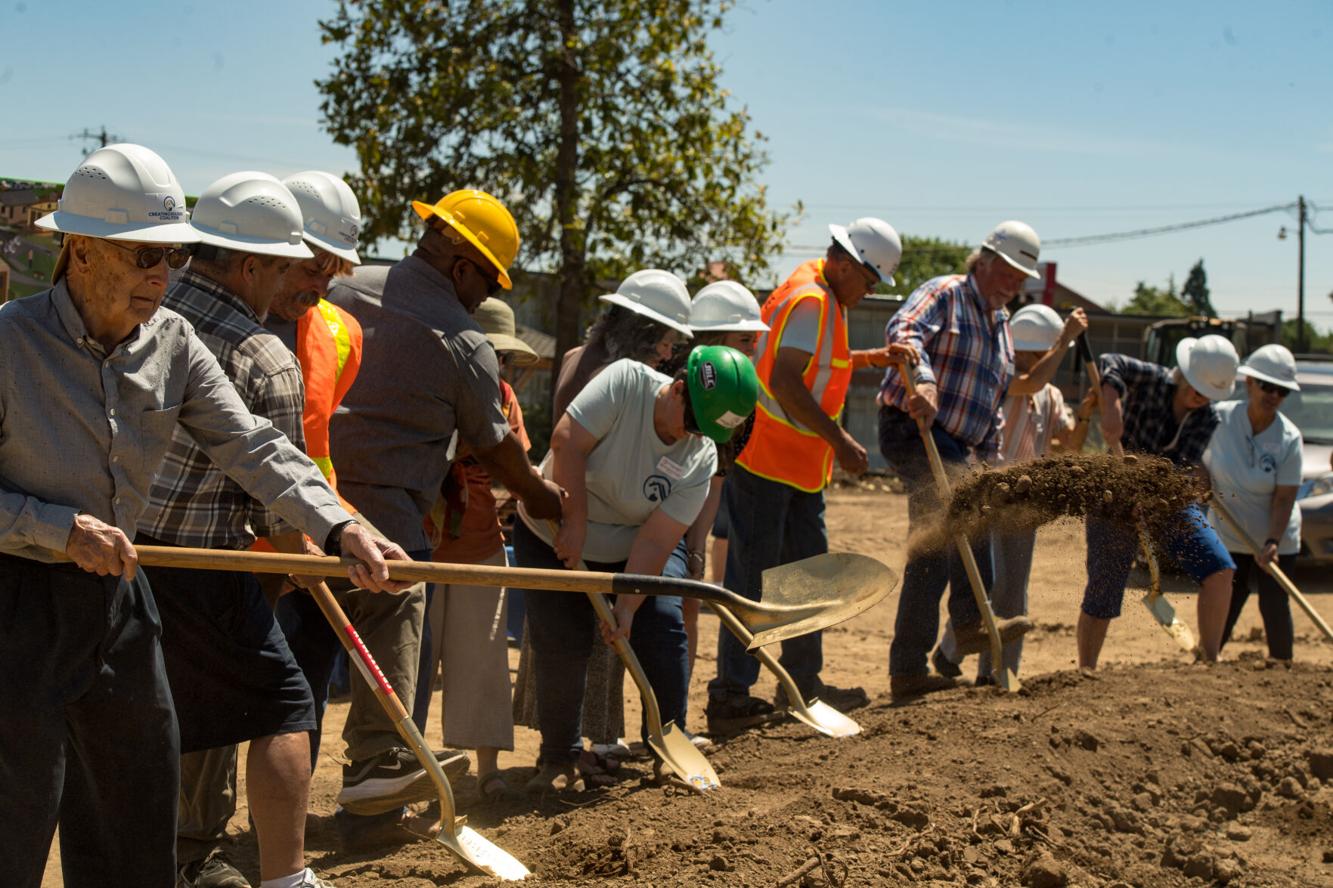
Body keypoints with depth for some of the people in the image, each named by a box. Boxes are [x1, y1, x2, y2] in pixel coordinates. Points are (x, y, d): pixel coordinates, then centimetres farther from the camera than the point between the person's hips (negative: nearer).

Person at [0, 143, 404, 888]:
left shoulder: (172, 340, 0)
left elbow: (252, 446, -7)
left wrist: (338, 527, -19)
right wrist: (62, 529, -23)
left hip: (117, 592, 6)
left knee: (139, 823, 16)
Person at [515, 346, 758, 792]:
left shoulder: (701, 459, -17)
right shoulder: (626, 381, -25)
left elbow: (655, 541, -20)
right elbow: (567, 443, -28)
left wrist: (627, 606, -26)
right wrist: (576, 523, -28)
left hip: (625, 551, 3)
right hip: (552, 536, -3)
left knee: (663, 630, -7)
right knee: (562, 645, -9)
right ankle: (559, 759, 9)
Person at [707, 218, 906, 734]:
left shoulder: (823, 299, 16)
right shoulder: (809, 301, -17)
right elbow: (784, 382, -26)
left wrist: (868, 358, 16)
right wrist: (839, 440, -24)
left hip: (801, 469, 11)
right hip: (764, 462, -11)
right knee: (751, 582, -6)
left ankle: (803, 684, 27)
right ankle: (730, 697, -1)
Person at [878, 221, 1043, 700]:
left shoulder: (1001, 324, 20)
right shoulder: (944, 294, -5)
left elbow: (995, 405, 26)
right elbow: (903, 330, -26)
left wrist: (988, 458, 18)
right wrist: (923, 380, -43)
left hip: (954, 445, 9)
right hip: (911, 427, -9)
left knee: (932, 557, 7)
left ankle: (907, 669, 11)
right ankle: (970, 621, -26)